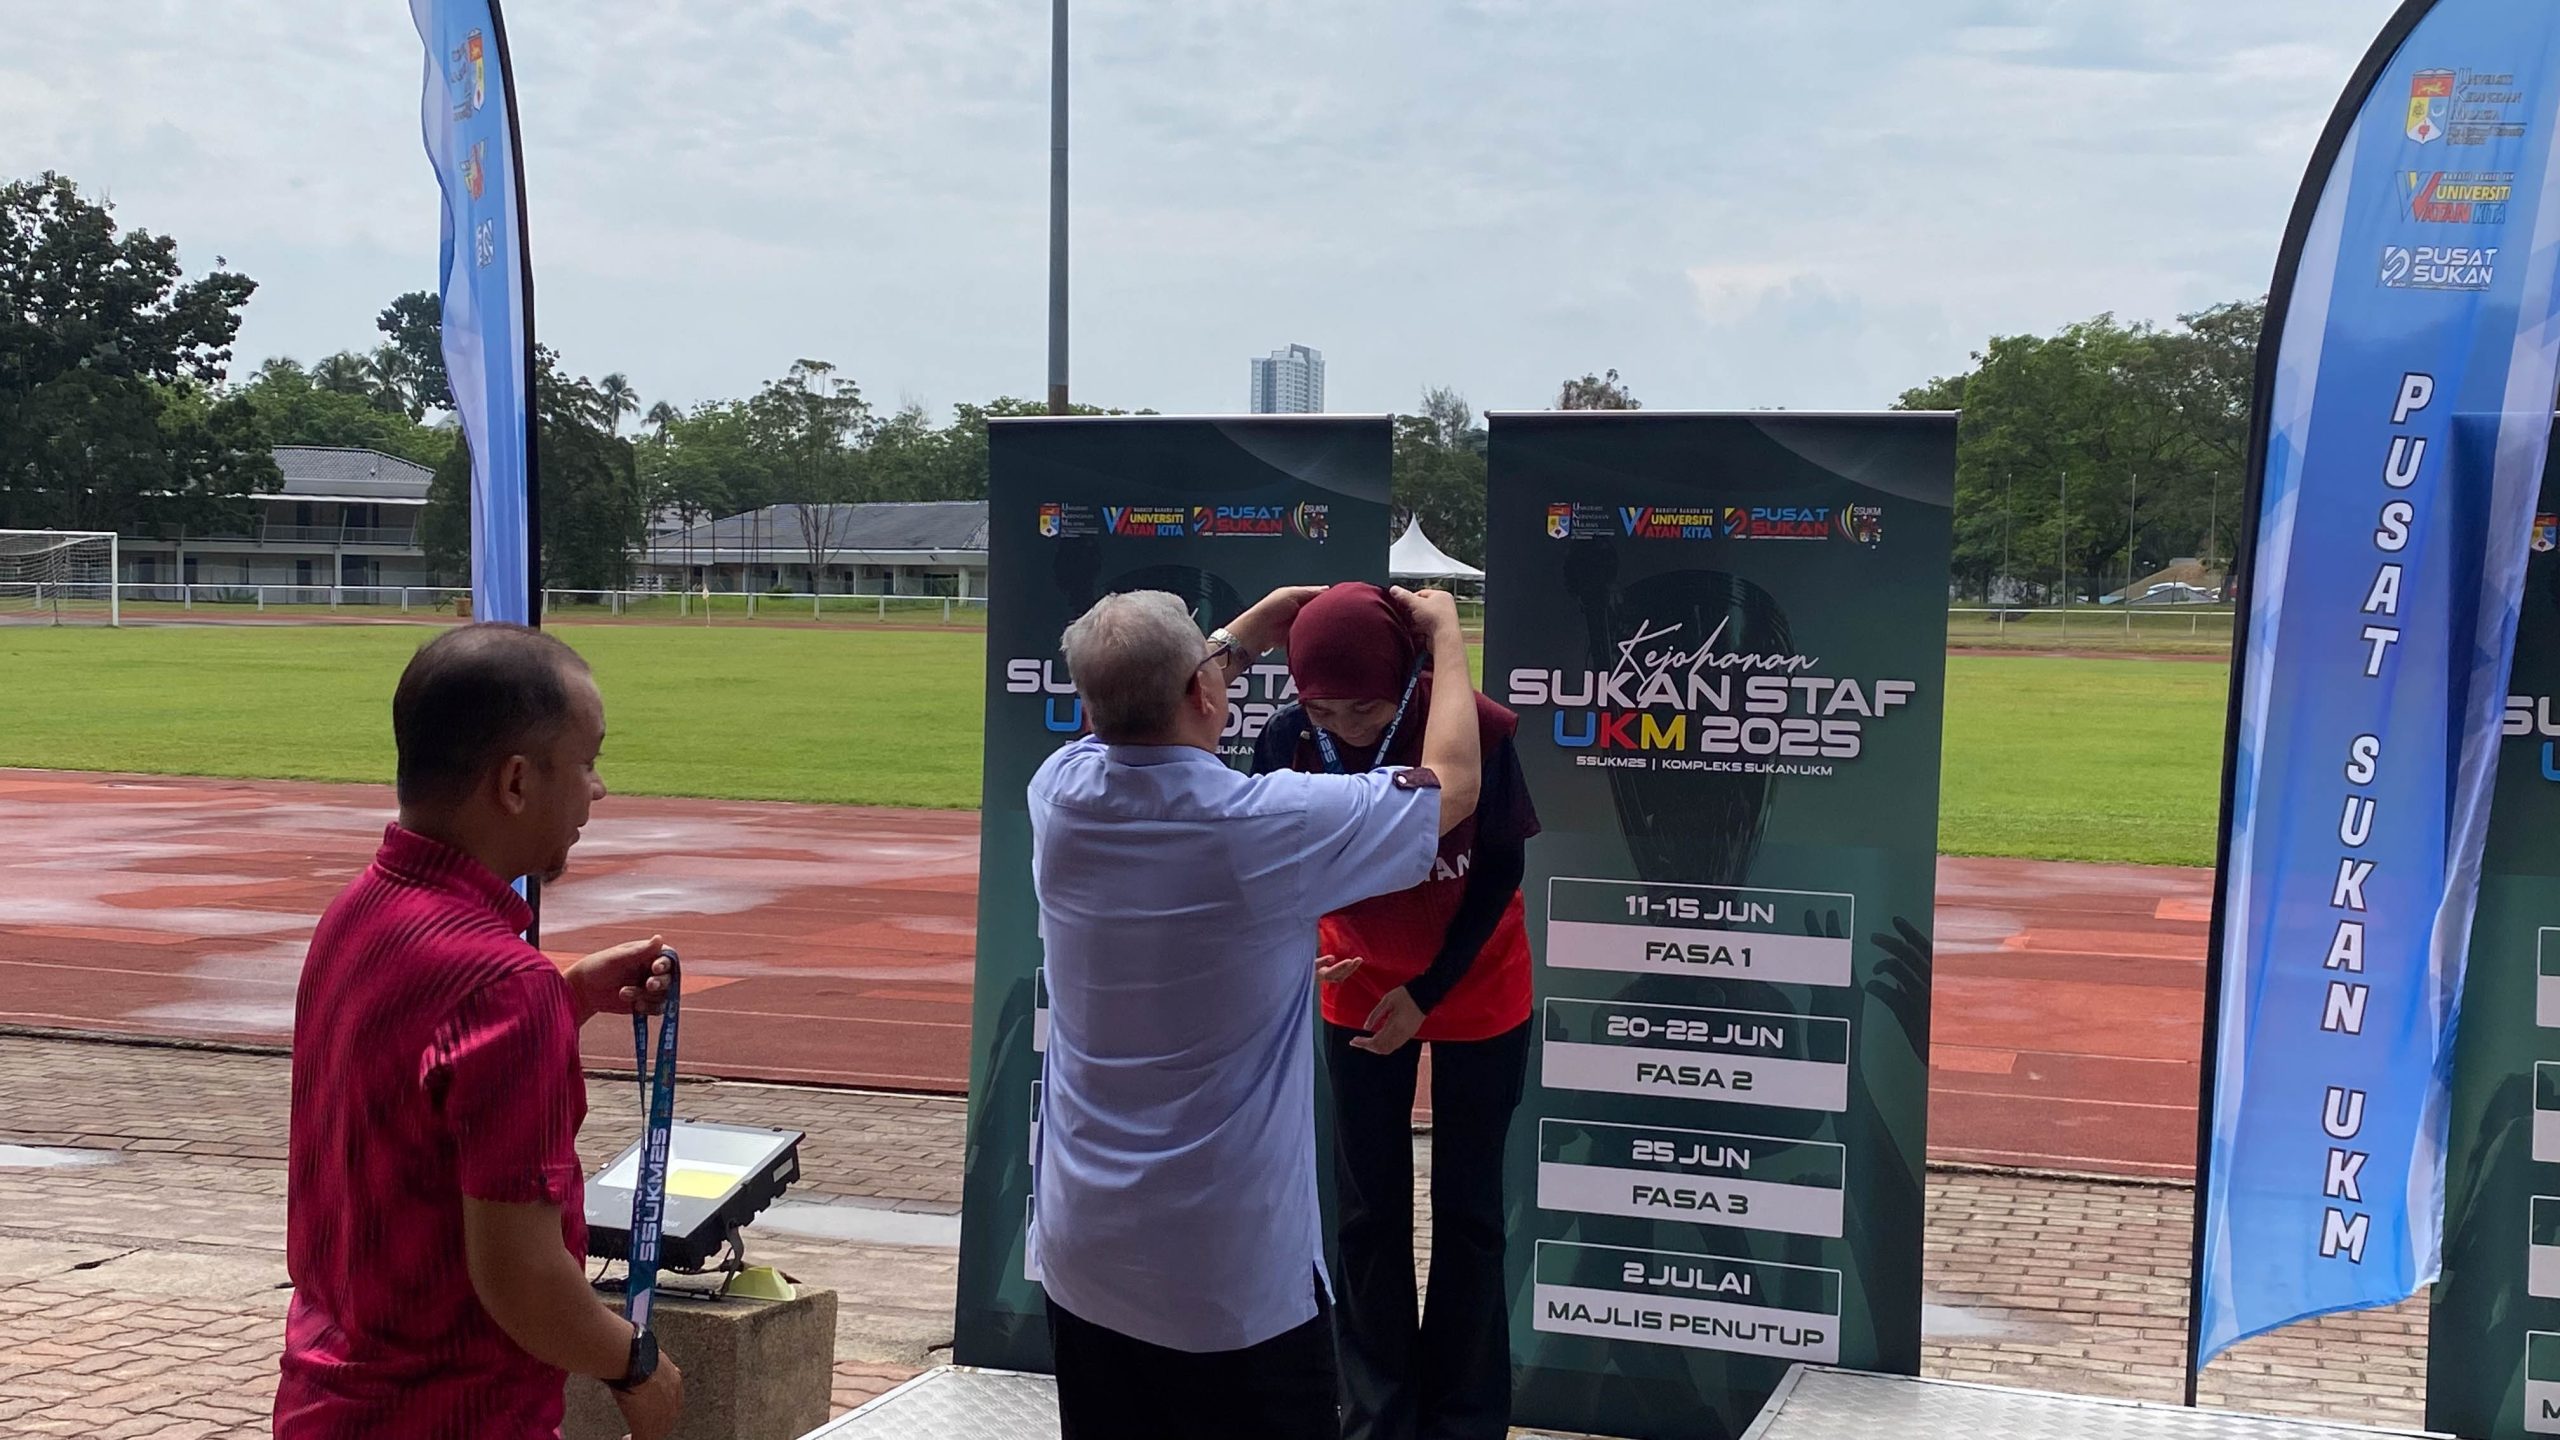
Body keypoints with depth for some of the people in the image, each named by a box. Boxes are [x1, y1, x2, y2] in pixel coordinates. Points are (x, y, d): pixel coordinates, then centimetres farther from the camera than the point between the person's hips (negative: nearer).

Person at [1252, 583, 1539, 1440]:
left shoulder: (1477, 731, -29)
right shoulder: (1289, 742, -23)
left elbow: (1501, 871, -15)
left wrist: (1428, 990, -17)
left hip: (1478, 992, -2)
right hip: (1360, 992, 2)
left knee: (1466, 1208, 7)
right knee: (1368, 1210, 6)